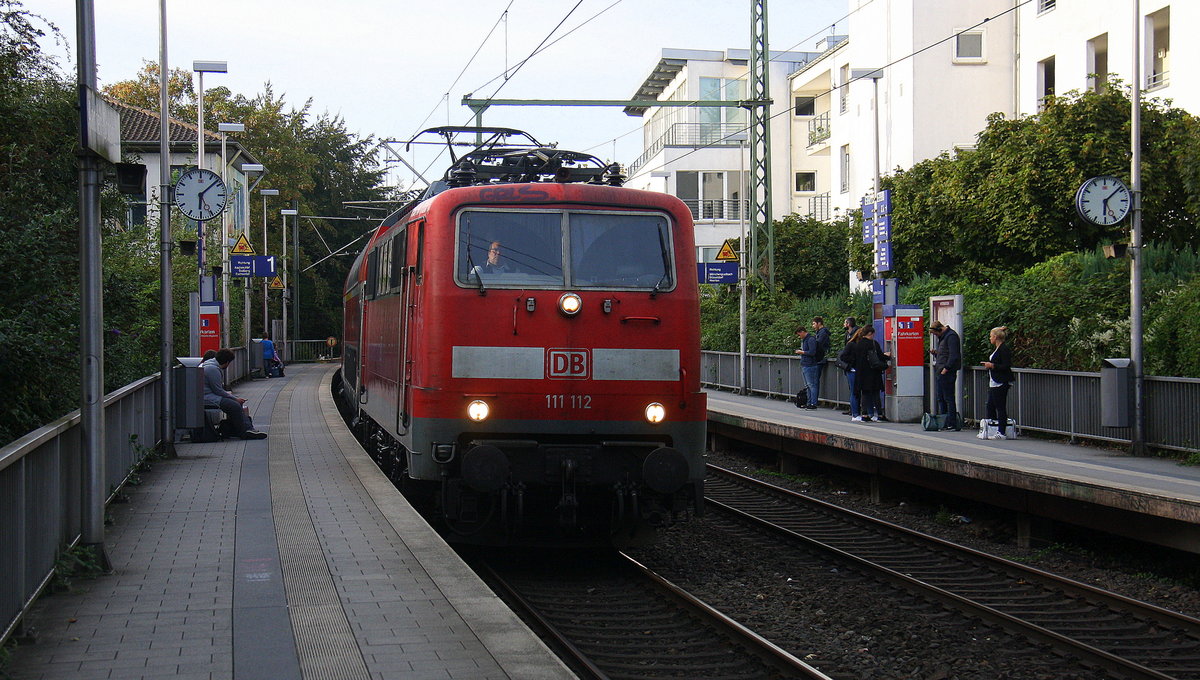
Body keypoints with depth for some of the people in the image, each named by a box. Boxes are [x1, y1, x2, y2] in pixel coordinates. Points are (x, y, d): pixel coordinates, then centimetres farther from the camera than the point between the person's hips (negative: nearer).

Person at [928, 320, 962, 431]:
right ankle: (944, 423, 17)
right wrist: (935, 352, 8)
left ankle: (952, 424, -6)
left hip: (947, 372, -10)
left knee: (949, 398, -8)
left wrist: (946, 368, -20)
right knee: (940, 398, 13)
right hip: (941, 372, 10)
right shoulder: (942, 337, 19)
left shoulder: (951, 336, -12)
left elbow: (953, 355, -19)